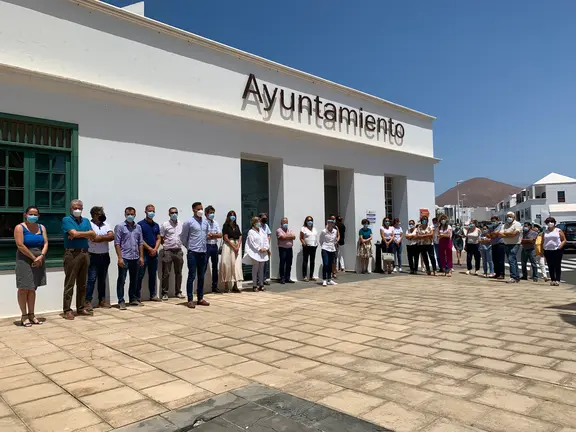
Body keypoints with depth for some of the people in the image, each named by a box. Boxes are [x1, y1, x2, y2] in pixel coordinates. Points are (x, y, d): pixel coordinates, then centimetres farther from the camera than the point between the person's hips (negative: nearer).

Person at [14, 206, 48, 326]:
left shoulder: (41, 227, 11)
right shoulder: (20, 228, -4)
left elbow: (45, 243, 4)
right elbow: (20, 245, -13)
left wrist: (41, 256, -13)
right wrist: (34, 258, -14)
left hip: (39, 261, 5)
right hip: (25, 261, -5)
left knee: (33, 289, 10)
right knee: (24, 289, -1)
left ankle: (31, 314, 16)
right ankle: (24, 316, 5)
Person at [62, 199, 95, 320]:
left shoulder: (86, 221, 16)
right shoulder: (67, 220, 0)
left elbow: (93, 236, 3)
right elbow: (74, 233, -16)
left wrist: (78, 235, -10)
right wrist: (87, 233, -3)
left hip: (85, 253, 6)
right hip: (72, 253, -5)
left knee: (82, 283, 10)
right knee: (69, 283, -3)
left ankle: (81, 308, 18)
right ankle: (67, 310, 2)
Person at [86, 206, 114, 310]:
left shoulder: (105, 225, 11)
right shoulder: (89, 225, -7)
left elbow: (112, 236, -3)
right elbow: (94, 238, -20)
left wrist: (100, 238, -13)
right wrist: (106, 237, -7)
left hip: (105, 256, 5)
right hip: (93, 256, -5)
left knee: (102, 279, 11)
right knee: (92, 279, -6)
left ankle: (102, 300, 18)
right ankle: (88, 301, -1)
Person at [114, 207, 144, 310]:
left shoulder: (138, 227, 11)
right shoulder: (120, 226, -3)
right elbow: (117, 243, -7)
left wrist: (141, 257, 6)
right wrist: (120, 257, -14)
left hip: (135, 258, 5)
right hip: (124, 258, -5)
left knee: (134, 280, 13)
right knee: (121, 280, 0)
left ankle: (133, 299, 24)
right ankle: (121, 301, 6)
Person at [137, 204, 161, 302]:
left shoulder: (156, 225, 13)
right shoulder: (141, 224, -4)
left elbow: (158, 239, 11)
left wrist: (155, 249, -5)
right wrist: (150, 249, -11)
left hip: (154, 253, 6)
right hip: (143, 253, -5)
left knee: (153, 275, 11)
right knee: (140, 275, -3)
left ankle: (153, 295, 19)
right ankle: (138, 297, 0)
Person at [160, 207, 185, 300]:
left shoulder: (181, 225, 8)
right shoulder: (165, 225, -3)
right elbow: (160, 238, -1)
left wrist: (179, 244, 5)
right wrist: (166, 245, -3)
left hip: (178, 251, 4)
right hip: (168, 251, -4)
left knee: (178, 272, 10)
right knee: (166, 273, 0)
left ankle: (178, 291, 19)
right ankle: (165, 293, 7)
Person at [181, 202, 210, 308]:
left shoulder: (205, 222, 9)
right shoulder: (189, 222, -7)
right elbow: (183, 237, -1)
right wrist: (189, 247, 6)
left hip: (203, 252, 5)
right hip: (192, 253, -5)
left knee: (201, 277, 10)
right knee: (191, 276, -3)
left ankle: (200, 298, 19)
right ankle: (190, 300, 4)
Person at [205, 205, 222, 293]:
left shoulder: (216, 223, 12)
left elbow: (220, 235, 4)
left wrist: (211, 234, -10)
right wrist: (215, 236, -10)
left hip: (215, 246, 7)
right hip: (206, 246, -6)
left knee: (215, 267, 12)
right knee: (204, 267, -6)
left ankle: (215, 287, 21)